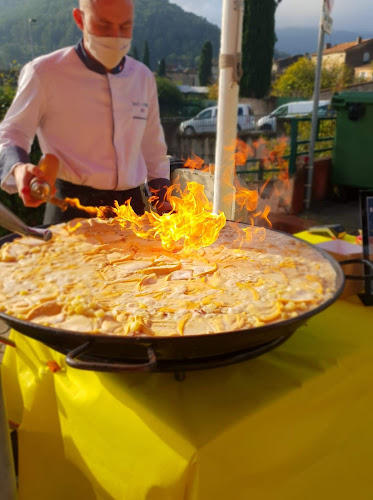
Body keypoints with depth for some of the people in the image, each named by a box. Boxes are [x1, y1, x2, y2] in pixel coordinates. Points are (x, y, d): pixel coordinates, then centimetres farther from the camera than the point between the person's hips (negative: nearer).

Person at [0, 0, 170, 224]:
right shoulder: (45, 73, -4)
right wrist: (18, 168, -24)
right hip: (71, 211, -3)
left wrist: (162, 201, 9)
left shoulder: (143, 77, 9)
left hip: (132, 208, 4)